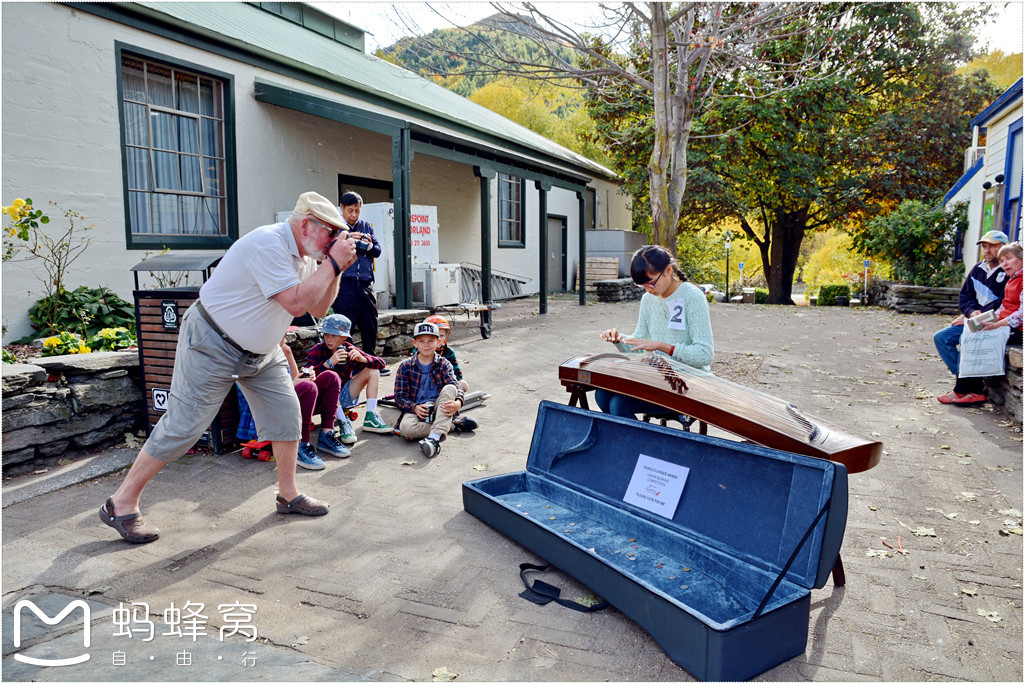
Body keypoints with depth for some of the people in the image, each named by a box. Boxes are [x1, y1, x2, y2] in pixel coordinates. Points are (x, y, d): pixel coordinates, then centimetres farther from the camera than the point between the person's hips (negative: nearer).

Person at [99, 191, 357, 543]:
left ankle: (288, 494, 18)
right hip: (212, 345, -9)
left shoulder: (304, 255, 4)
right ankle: (121, 504, 9)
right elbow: (296, 303, -32)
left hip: (260, 353, 9)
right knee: (183, 426, -6)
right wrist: (333, 263, -25)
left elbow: (318, 308, 5)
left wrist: (337, 269, -7)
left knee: (286, 413, 4)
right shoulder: (269, 244, -25)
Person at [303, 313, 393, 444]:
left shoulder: (349, 349, 0)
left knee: (373, 370, -5)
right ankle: (343, 422, -30)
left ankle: (370, 418, -12)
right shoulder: (316, 351, -9)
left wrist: (362, 359, -22)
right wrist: (329, 363, -34)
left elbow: (381, 363, -4)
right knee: (329, 375, -33)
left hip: (344, 397, 4)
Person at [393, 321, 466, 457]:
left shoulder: (443, 365, 5)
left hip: (439, 410, 1)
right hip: (416, 410, -1)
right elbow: (399, 397, 1)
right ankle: (449, 426, -19)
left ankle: (434, 437, -43)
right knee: (406, 427, -35)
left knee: (449, 389, -30)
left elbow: (455, 386, -11)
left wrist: (458, 402, -35)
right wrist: (415, 407, -21)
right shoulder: (406, 367, 4)